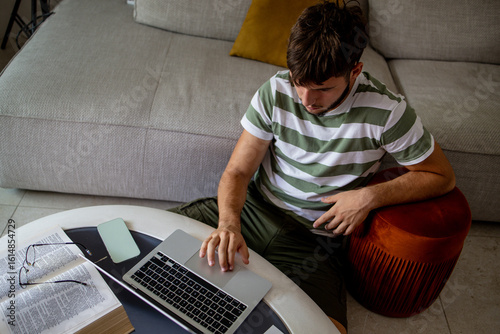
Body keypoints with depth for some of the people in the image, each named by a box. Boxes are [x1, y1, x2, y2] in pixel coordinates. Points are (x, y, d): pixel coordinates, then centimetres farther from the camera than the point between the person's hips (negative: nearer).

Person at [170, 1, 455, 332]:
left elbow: (442, 176, -2)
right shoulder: (277, 90, -8)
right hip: (254, 208, 2)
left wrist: (371, 196, -17)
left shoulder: (386, 112, -15)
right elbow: (237, 171, -7)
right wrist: (228, 223, -29)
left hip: (314, 237, -1)